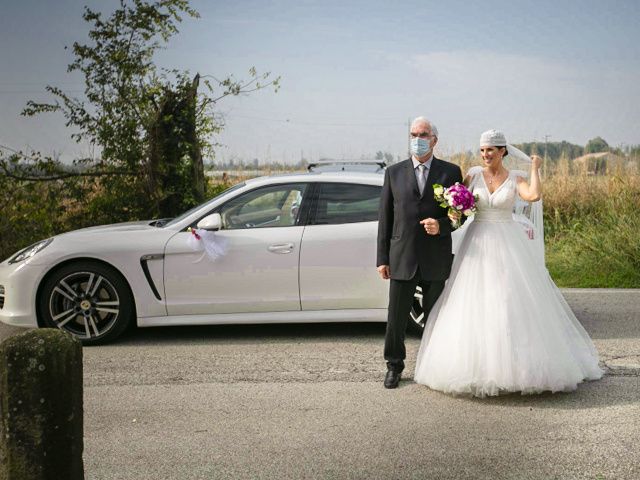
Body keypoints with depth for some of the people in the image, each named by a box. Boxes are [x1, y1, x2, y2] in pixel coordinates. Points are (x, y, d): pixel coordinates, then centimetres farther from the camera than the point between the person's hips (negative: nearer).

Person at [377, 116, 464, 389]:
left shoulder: (451, 172, 4)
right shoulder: (394, 173, 6)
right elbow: (385, 218, 6)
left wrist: (441, 225, -16)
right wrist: (382, 259, 2)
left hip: (436, 260, 0)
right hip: (402, 257, 1)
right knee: (396, 317, 4)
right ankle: (394, 365, 21)